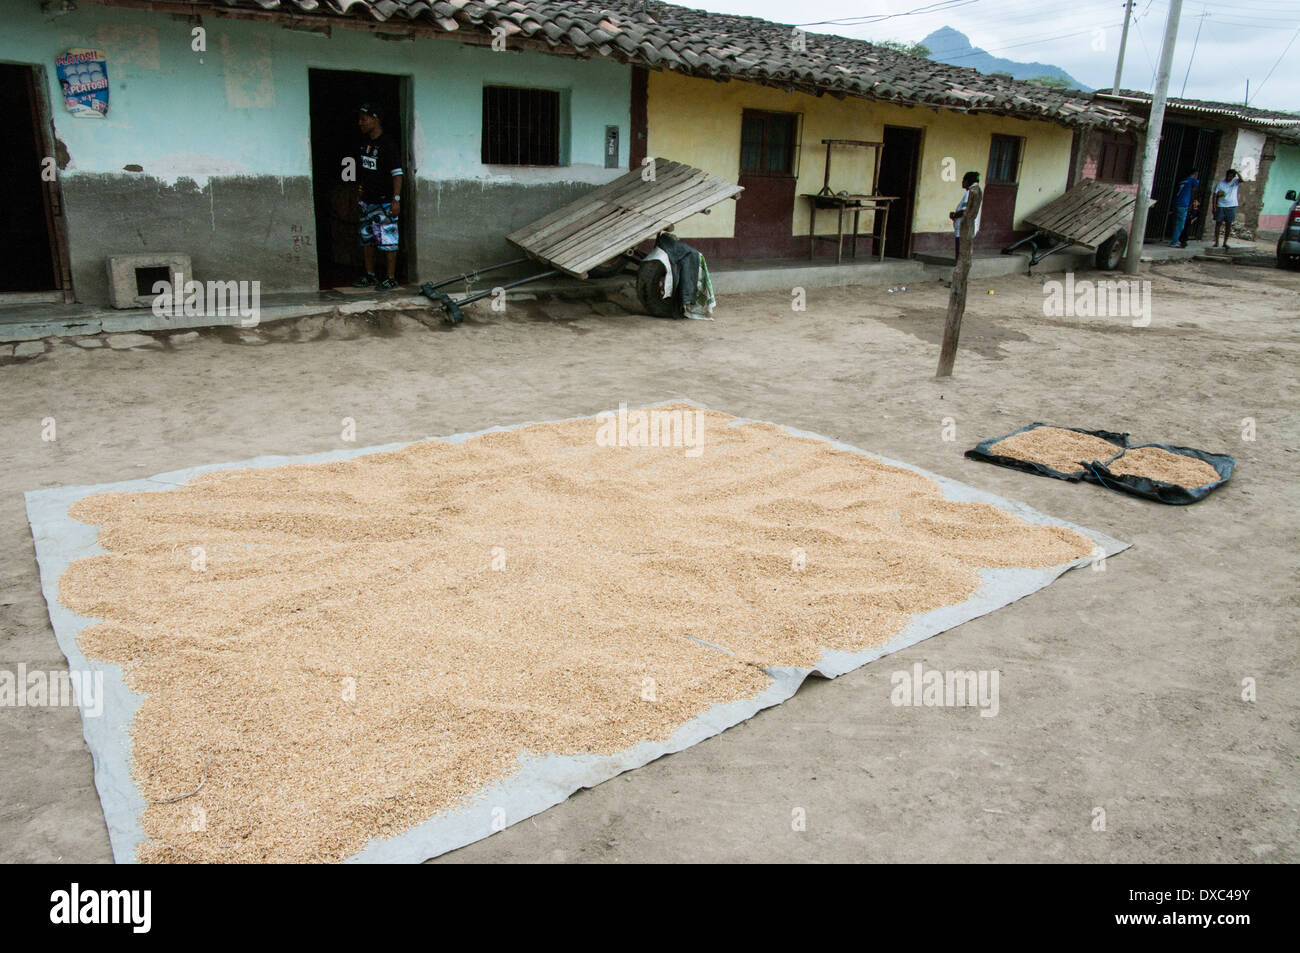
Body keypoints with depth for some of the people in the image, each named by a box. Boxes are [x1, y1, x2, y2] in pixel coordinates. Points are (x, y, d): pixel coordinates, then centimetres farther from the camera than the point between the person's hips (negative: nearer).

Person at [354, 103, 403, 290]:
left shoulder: (388, 143, -12)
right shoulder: (363, 142, 11)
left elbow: (397, 173, -17)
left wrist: (396, 199, -23)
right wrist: (359, 191, 22)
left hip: (385, 201, -8)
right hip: (367, 201, 8)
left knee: (388, 240, -6)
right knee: (366, 238, 12)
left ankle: (391, 278, 1)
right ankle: (370, 275, 21)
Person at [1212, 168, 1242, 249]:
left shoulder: (1235, 182, 5)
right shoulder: (1220, 184, 2)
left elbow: (1241, 180, -16)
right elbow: (1215, 195, 0)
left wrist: (1236, 172, -21)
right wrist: (1214, 206, -8)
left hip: (1231, 206, 1)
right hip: (1220, 206, -1)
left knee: (1228, 225, 3)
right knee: (1218, 224, -1)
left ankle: (1225, 243, 9)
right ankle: (1216, 242, 4)